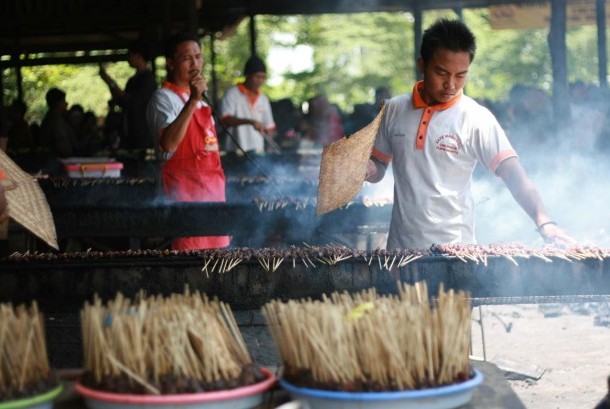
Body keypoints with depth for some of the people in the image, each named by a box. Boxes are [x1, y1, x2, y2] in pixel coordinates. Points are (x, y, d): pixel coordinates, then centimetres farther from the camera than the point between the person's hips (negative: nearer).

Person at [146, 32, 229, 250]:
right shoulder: (164, 97, -7)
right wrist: (192, 101, -27)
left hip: (212, 186, 8)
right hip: (186, 188, -8)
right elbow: (169, 144, -25)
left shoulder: (200, 96, 19)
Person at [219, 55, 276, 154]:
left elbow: (269, 127, 18)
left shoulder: (263, 99, 15)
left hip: (258, 153, 6)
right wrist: (250, 121, -28)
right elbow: (226, 120, -15)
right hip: (237, 153, -5)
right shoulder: (232, 94, -2)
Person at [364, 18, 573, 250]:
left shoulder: (477, 119, -8)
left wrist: (544, 222, -31)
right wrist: (363, 168, -10)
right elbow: (377, 168, 13)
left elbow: (515, 176, -15)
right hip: (401, 247, 3)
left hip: (454, 248, -3)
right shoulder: (394, 110, 3)